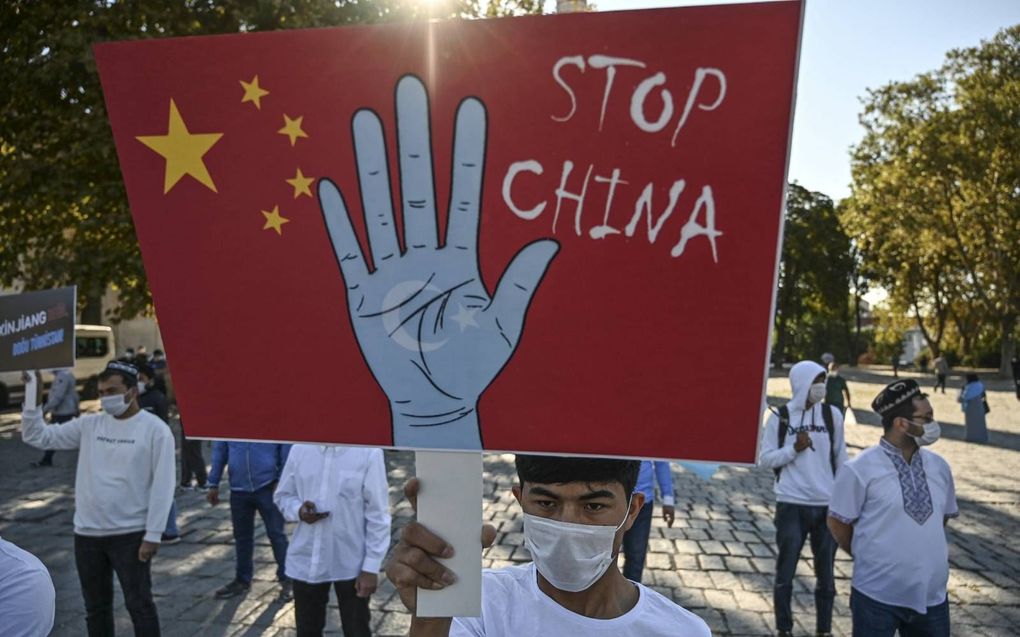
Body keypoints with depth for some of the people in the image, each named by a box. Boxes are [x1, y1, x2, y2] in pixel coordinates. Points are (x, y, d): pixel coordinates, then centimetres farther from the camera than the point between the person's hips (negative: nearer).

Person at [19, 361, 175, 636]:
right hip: (87, 534, 5)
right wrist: (33, 395, -4)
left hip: (130, 535, -5)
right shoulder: (89, 424, 4)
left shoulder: (155, 429, -11)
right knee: (96, 606, 17)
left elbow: (162, 486, -12)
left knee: (139, 604, 5)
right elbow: (36, 436, 8)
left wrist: (153, 535, -15)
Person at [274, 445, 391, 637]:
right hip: (306, 561, 4)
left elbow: (378, 515, -11)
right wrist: (298, 510, -13)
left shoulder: (368, 453, -15)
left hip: (352, 564, -3)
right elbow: (282, 495, 10)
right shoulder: (299, 449, -3)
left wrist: (371, 567, -12)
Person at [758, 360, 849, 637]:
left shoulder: (832, 415, 2)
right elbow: (764, 459, -2)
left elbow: (841, 460, 7)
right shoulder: (780, 417, -4)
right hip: (791, 506, -2)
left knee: (826, 575, 12)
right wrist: (793, 449, -16)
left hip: (827, 506, 2)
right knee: (784, 574, 8)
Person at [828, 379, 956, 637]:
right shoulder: (860, 469, -14)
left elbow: (943, 516, 18)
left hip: (932, 596, 5)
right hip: (878, 597, -5)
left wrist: (927, 551, 14)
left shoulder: (939, 466, 3)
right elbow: (838, 523, -5)